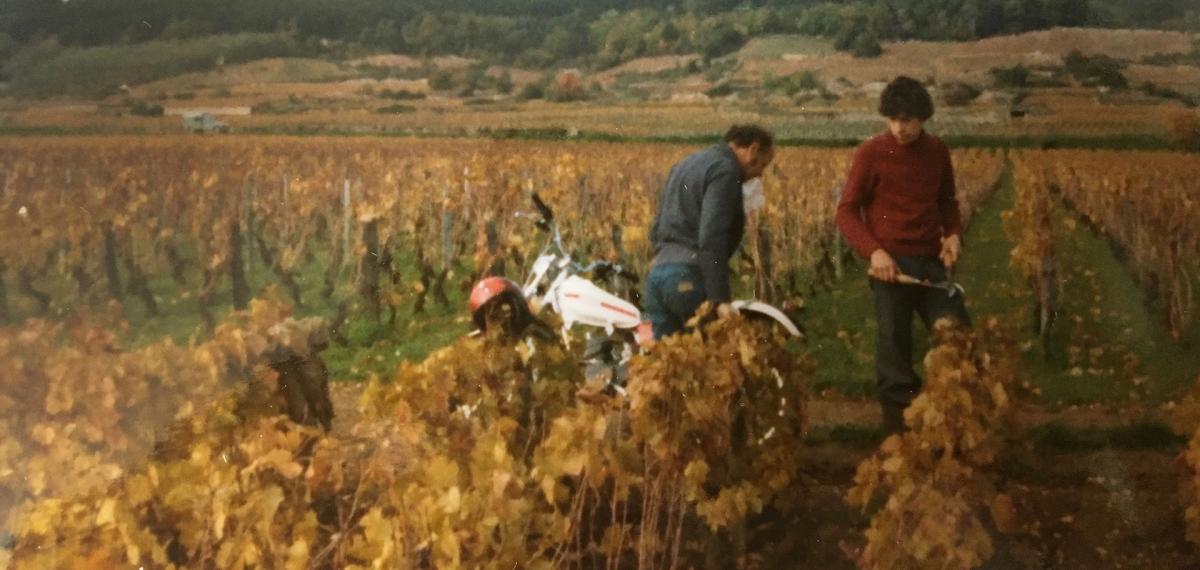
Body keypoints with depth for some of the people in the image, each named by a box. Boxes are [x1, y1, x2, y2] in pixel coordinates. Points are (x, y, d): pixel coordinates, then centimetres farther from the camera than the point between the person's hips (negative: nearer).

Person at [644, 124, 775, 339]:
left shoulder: (687, 163, 22)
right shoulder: (725, 171, -8)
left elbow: (657, 227, 23)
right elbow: (712, 238, -20)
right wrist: (721, 298, -22)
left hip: (656, 274, 9)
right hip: (689, 278, -9)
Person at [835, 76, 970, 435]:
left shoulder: (937, 151, 7)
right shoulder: (871, 153, -5)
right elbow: (846, 212, -5)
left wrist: (954, 233, 0)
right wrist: (873, 251, -20)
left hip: (932, 263, 4)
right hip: (890, 263, -4)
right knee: (894, 349, 0)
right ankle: (898, 429, 11)